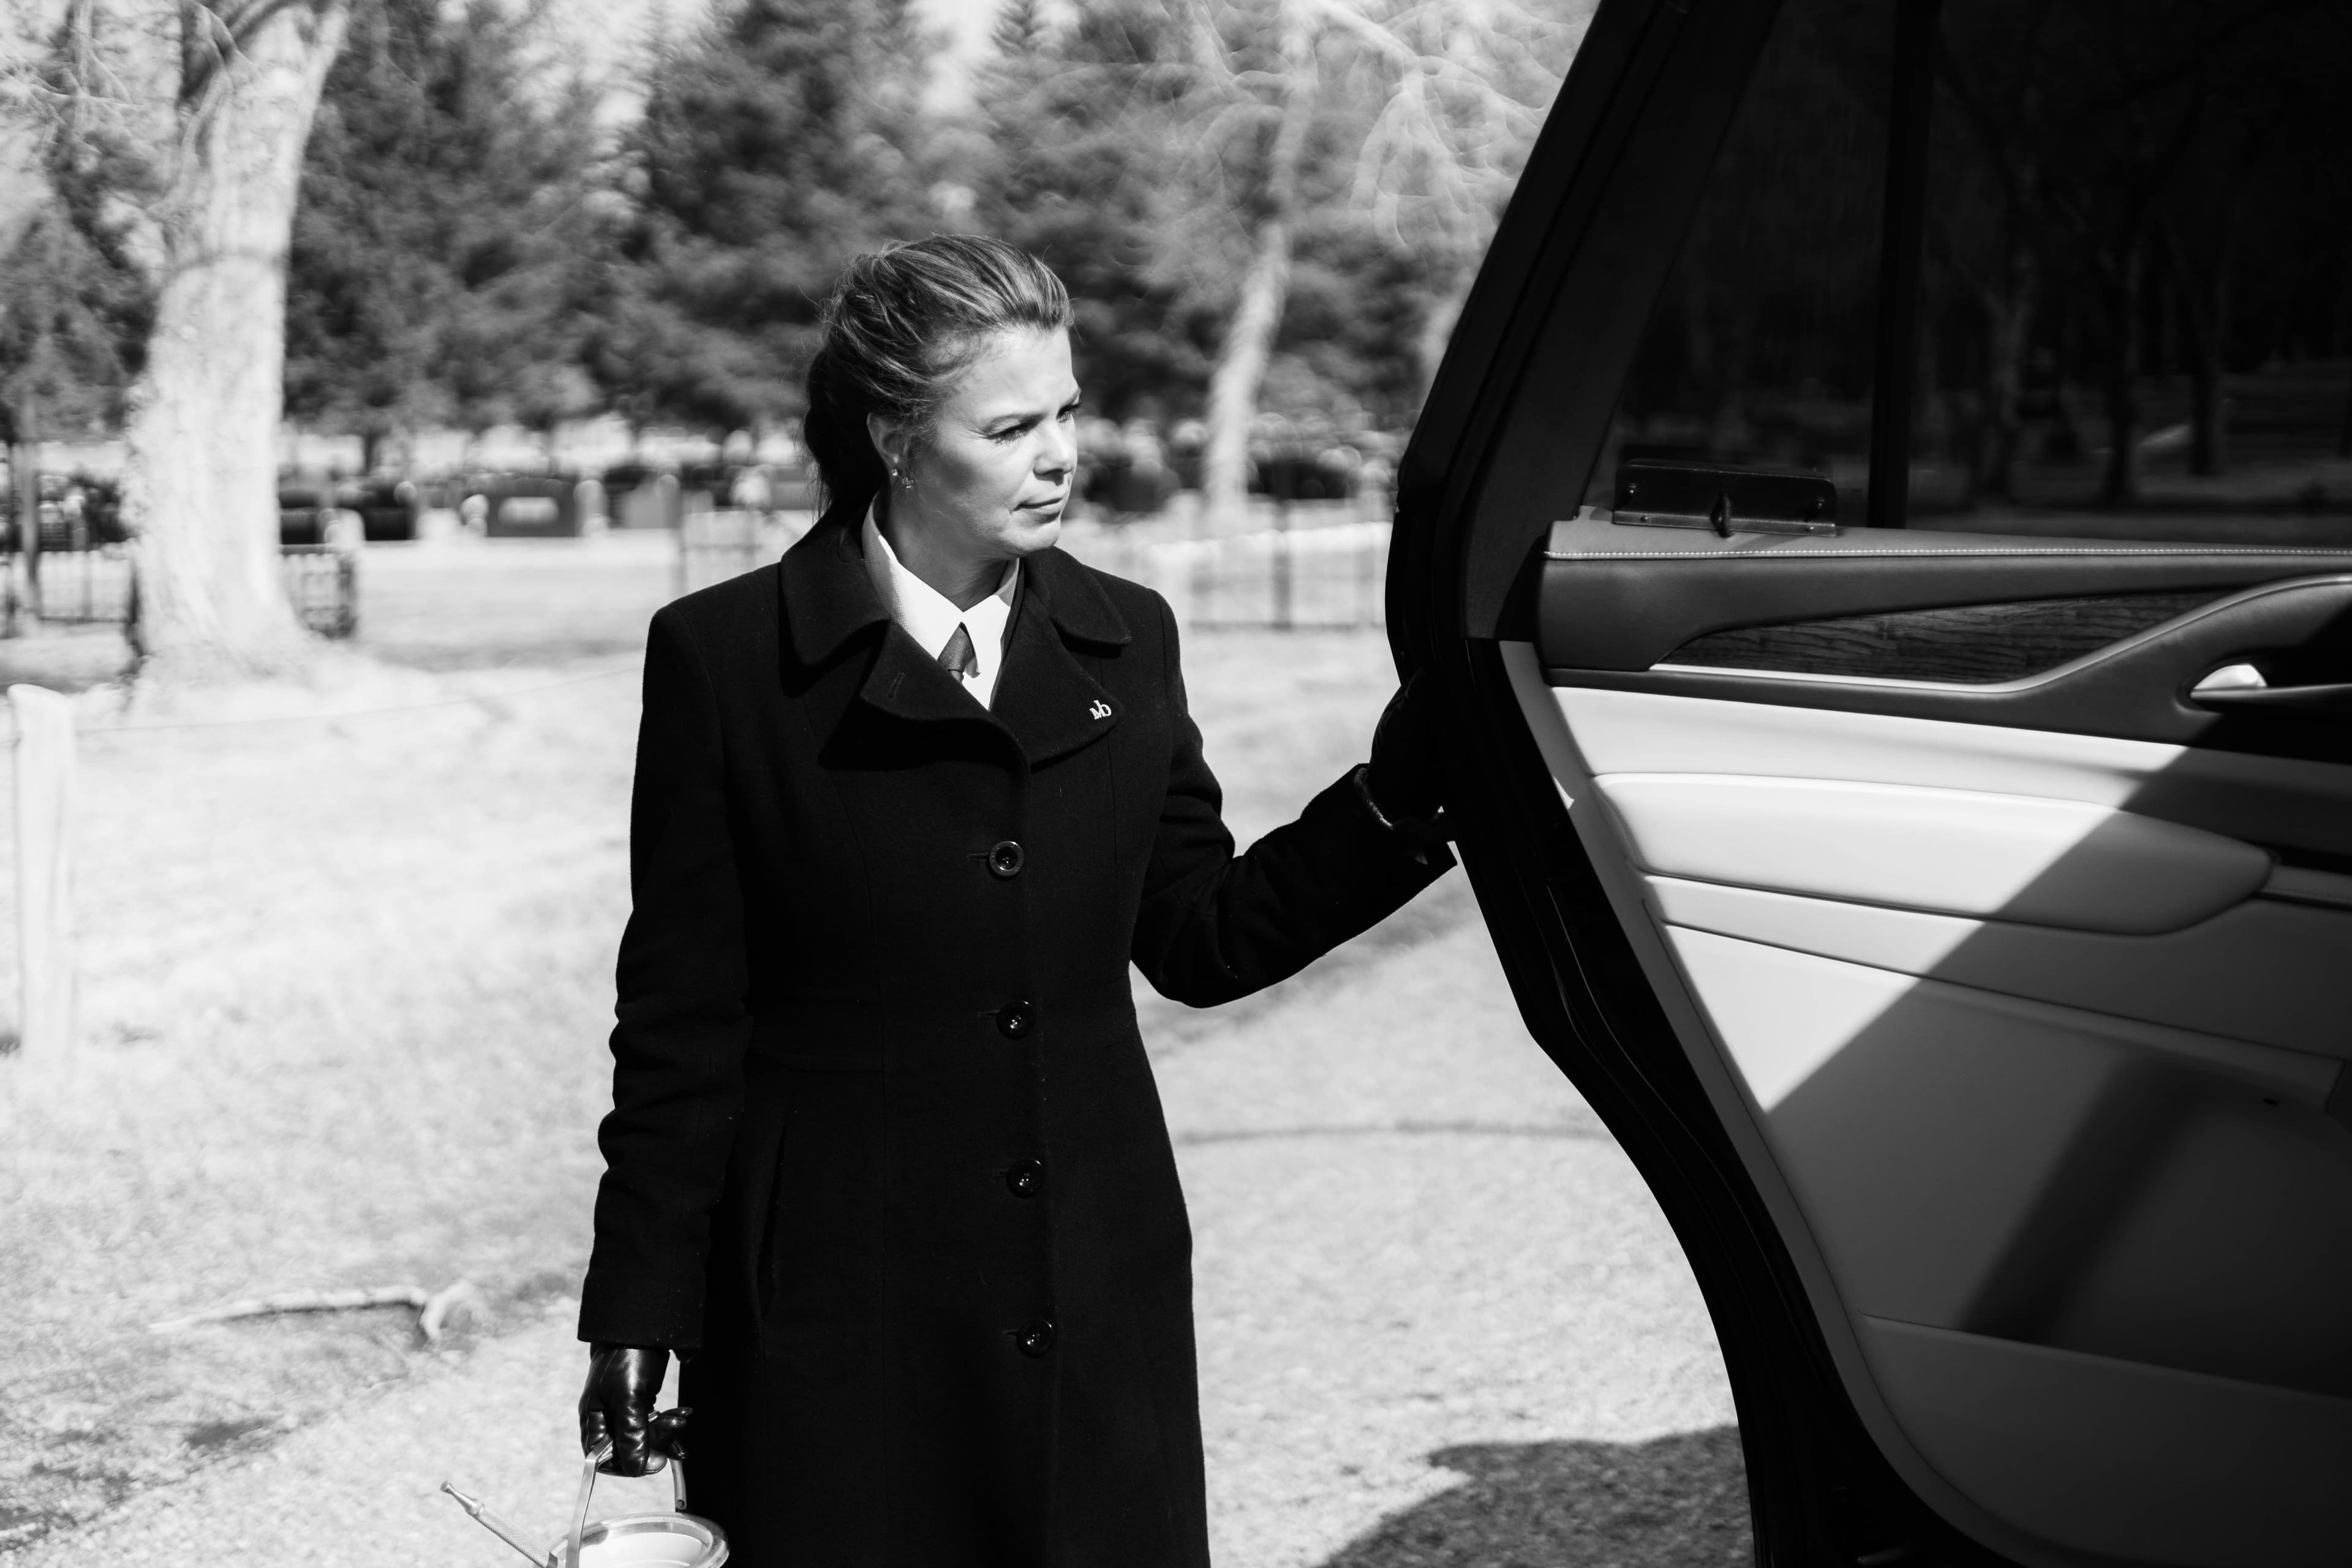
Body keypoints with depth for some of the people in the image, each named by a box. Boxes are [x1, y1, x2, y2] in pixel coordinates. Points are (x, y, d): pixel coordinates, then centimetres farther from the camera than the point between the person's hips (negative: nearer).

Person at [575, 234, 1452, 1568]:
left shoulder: (1124, 642, 6)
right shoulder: (726, 658, -6)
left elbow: (1204, 938, 8)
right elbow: (681, 1023, -4)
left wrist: (1421, 775, -2)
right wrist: (638, 1321, -5)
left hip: (1097, 1307, 4)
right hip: (838, 1321, -3)